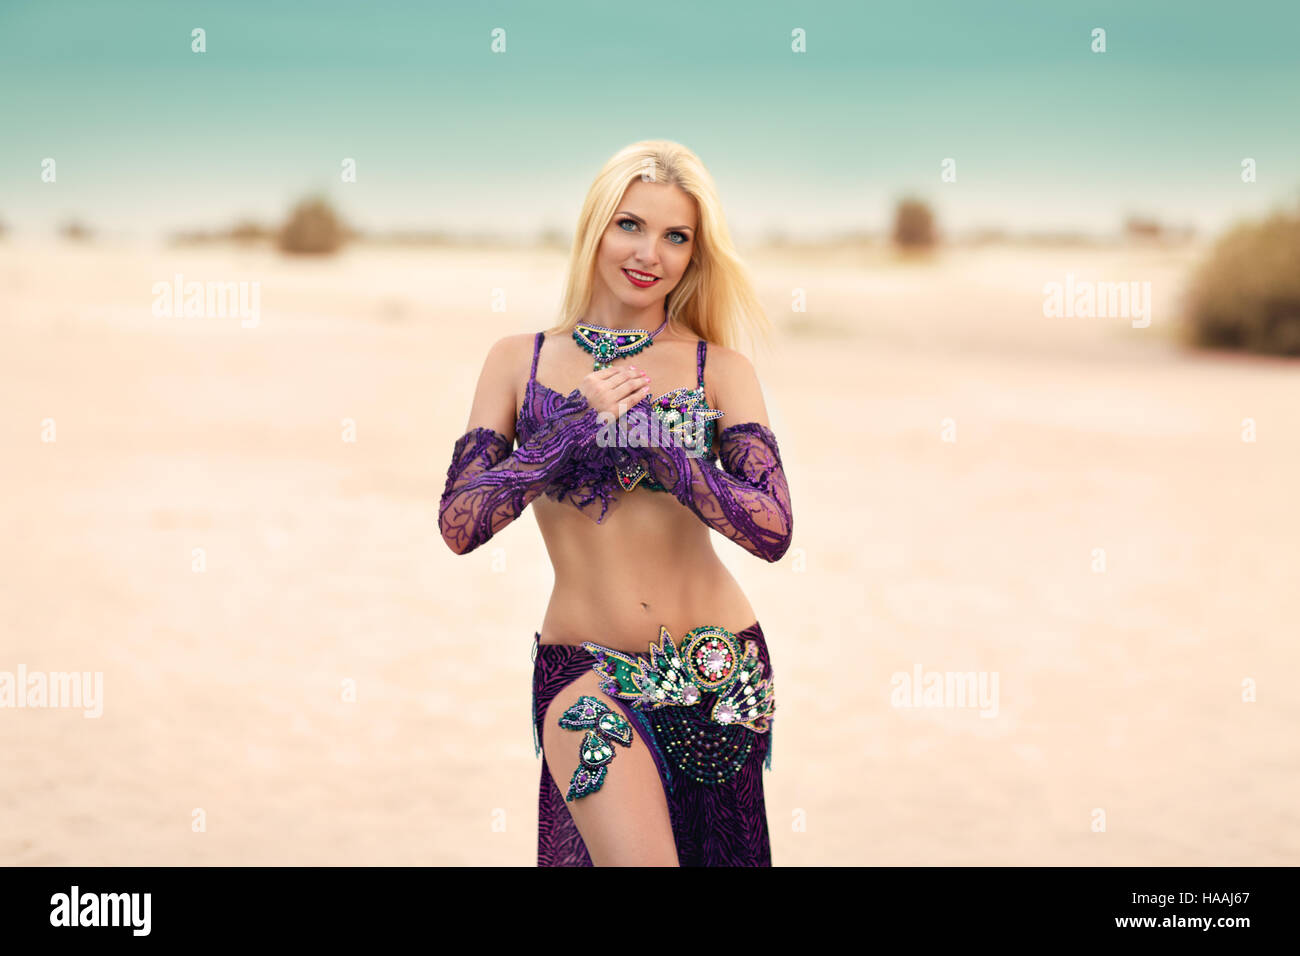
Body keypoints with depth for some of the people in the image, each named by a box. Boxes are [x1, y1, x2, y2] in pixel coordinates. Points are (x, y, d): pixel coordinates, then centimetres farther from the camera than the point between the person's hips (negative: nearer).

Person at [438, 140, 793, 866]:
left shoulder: (720, 369, 0)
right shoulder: (519, 361, 3)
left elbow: (774, 529, -11)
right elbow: (460, 524, -6)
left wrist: (649, 441, -20)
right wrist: (573, 429, -15)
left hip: (720, 670, 2)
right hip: (589, 673, -1)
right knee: (637, 855, -17)